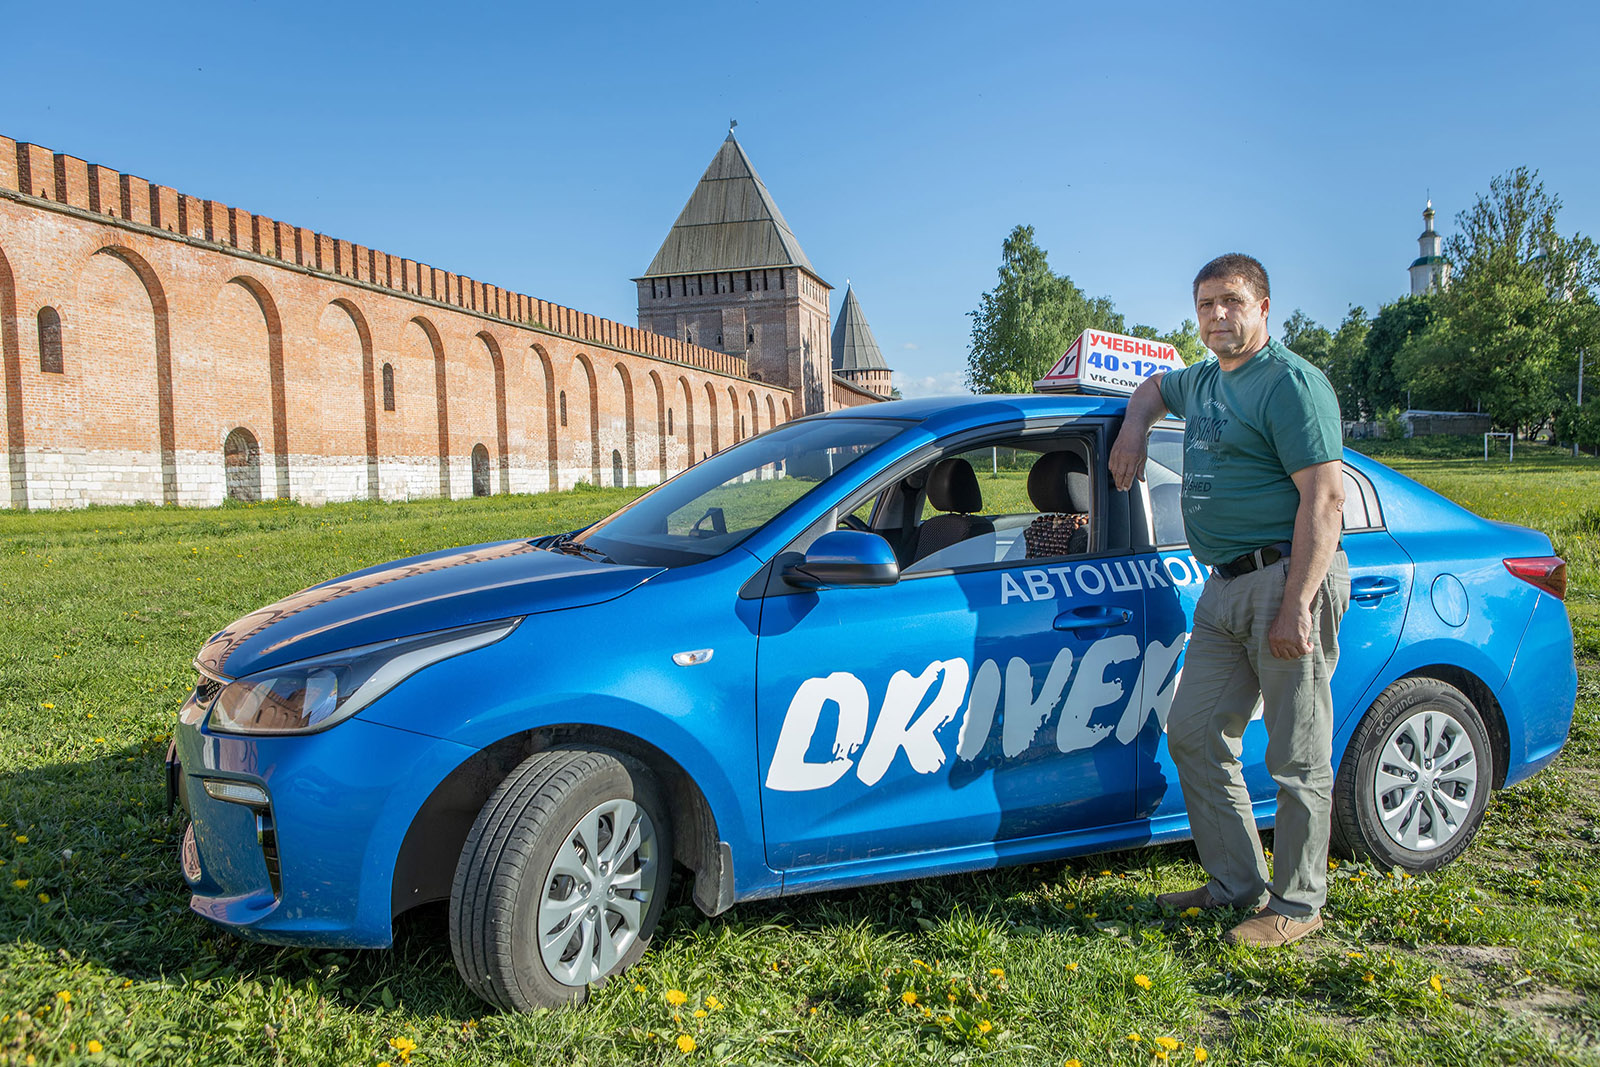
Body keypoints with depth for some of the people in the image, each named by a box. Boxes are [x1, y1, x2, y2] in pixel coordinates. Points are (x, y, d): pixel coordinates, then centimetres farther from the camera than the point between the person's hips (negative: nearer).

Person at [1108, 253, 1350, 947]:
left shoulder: (1290, 383, -10)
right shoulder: (1203, 381, 17)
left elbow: (1324, 499, -17)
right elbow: (1154, 388, 41)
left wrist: (1296, 607, -22)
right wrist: (1134, 430, 18)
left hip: (1287, 580, -9)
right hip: (1224, 588, 9)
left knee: (1297, 758, 0)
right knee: (1195, 735, 10)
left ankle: (1297, 903, 14)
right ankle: (1238, 884, 22)